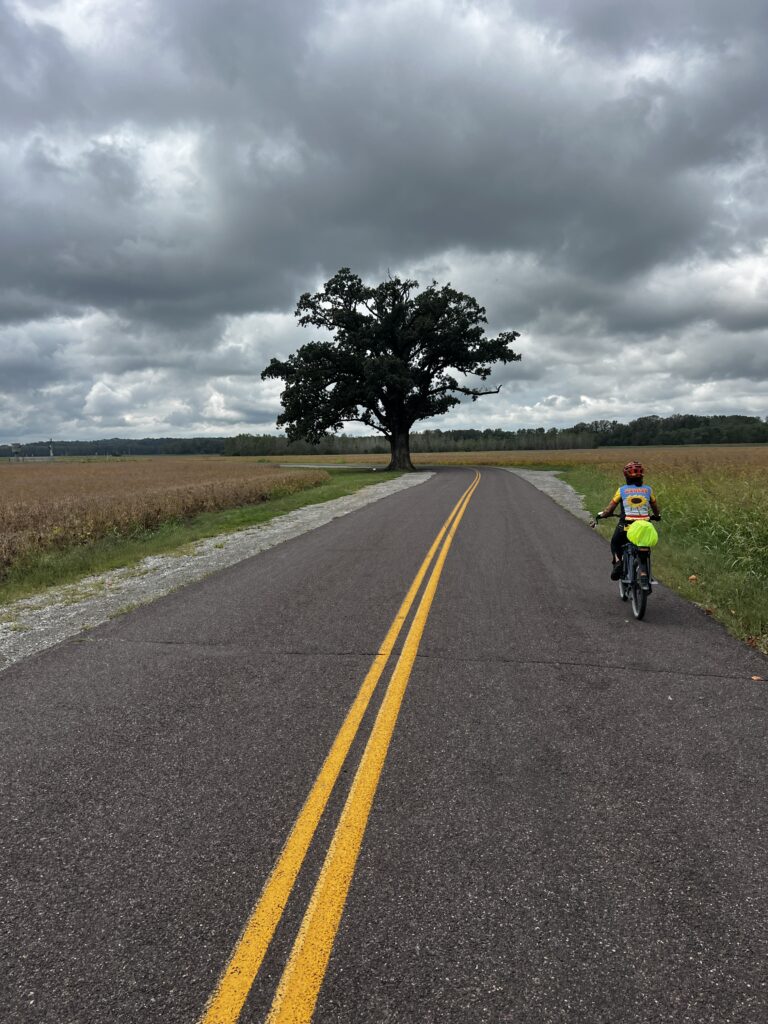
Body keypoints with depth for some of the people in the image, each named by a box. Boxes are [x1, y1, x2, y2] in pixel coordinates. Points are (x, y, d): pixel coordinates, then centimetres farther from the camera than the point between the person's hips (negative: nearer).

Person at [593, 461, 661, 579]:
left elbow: (610, 508, 3)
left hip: (626, 527, -2)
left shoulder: (622, 490, 0)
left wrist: (601, 515, 23)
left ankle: (617, 561, -3)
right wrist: (656, 515, 39)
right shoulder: (648, 489, 5)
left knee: (615, 544, 24)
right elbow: (655, 508, 18)